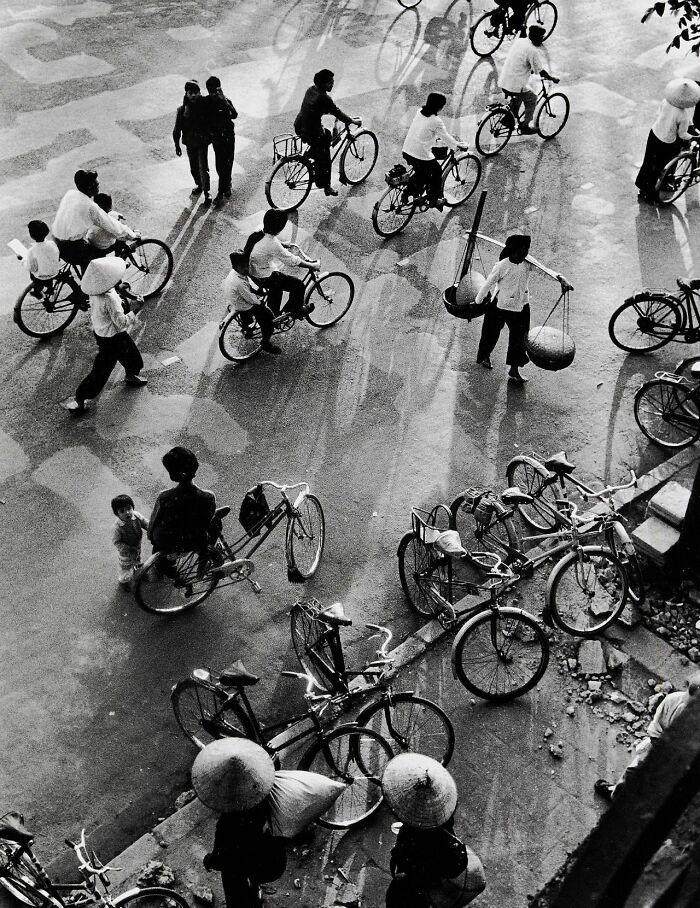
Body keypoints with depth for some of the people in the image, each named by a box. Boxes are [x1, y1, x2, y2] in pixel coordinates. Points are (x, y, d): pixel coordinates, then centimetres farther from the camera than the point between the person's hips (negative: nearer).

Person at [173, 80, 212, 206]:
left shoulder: (204, 106, -10)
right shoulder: (182, 109, -7)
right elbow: (177, 129, -1)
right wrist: (177, 145, 0)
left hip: (202, 143, -3)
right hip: (190, 143, 3)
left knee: (203, 169, -8)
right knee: (193, 168, 16)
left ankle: (206, 193, 0)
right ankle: (199, 185, 40)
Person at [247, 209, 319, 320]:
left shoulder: (257, 234, -7)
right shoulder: (273, 245, -31)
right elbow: (292, 260, -23)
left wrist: (284, 245, 31)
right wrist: (313, 266, -12)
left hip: (253, 272, 9)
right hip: (264, 277, -9)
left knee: (278, 284, 33)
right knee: (298, 285, 1)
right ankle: (296, 312, 23)